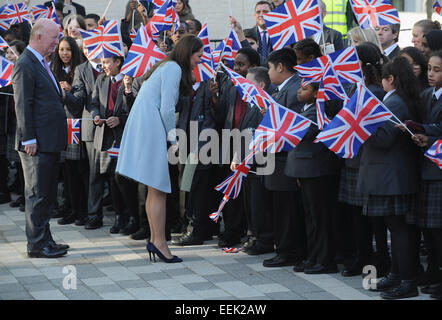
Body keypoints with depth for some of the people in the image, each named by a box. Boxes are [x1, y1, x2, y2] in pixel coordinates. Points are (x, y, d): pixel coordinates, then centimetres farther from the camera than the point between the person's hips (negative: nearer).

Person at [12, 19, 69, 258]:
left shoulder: (42, 63, 18)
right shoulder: (25, 65, -13)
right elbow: (23, 105, -17)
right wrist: (29, 139, -19)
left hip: (50, 143, 10)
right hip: (37, 144, -10)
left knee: (47, 194, 14)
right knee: (37, 195, -4)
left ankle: (45, 240, 22)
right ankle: (36, 245, 2)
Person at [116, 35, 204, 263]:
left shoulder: (167, 67, 23)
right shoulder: (174, 68, -8)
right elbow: (167, 109, -14)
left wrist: (171, 137, 16)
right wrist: (173, 139, -5)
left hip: (144, 128, 10)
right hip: (150, 128, -10)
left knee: (155, 189, 12)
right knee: (159, 189, -9)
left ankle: (154, 240, 15)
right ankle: (159, 242, -9)